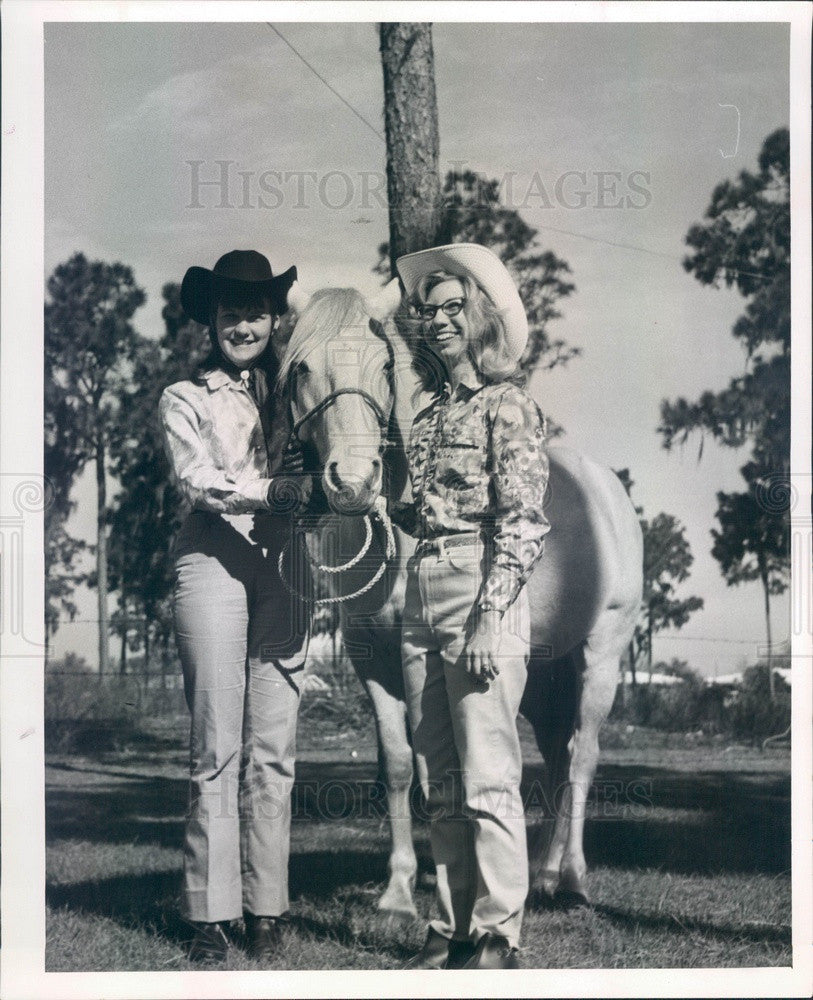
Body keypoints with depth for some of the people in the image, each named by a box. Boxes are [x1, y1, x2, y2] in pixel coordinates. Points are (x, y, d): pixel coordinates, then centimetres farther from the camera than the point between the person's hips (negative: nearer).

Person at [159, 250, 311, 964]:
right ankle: (210, 912, -1)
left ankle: (266, 907, 6)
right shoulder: (186, 399, 10)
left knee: (274, 749, 0)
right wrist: (272, 490, -20)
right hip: (213, 563, -3)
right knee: (217, 745, -5)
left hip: (282, 568, 3)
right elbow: (194, 478, -7)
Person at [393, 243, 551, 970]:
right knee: (440, 785, 10)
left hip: (482, 591, -8)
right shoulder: (431, 414, 16)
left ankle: (498, 935, 1)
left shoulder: (507, 406, -6)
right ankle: (454, 929, 17)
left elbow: (523, 522, -12)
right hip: (422, 596, 8)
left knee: (488, 780, -5)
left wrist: (490, 617, -18)